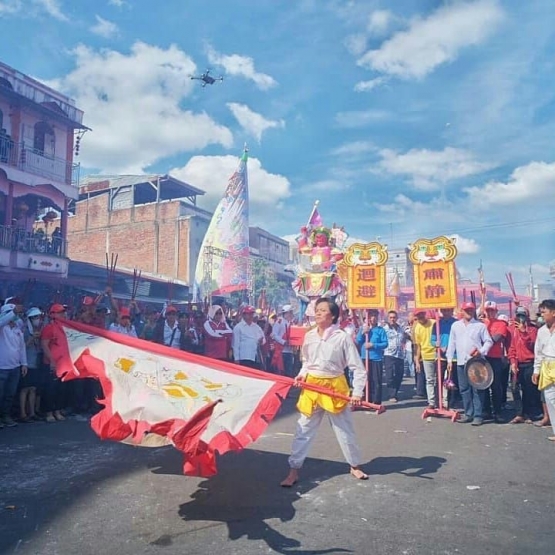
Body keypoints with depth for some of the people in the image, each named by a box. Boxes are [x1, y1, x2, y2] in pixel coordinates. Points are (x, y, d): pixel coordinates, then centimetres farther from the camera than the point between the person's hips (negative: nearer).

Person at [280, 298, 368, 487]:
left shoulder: (342, 337, -12)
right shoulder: (309, 336, 1)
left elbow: (358, 368, -10)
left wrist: (357, 392, -17)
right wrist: (302, 375, -3)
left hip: (334, 387, -3)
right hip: (312, 387, 3)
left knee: (345, 430, 12)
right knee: (303, 430, 7)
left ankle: (355, 466, 34)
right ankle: (294, 471, 17)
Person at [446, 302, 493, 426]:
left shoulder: (480, 325, 2)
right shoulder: (455, 325, 11)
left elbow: (488, 341, 2)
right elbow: (452, 344, 12)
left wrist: (481, 351, -15)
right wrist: (449, 360, 8)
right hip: (461, 362, 4)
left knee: (477, 389, -3)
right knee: (464, 389, 8)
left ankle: (478, 415, 2)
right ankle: (468, 413, 18)